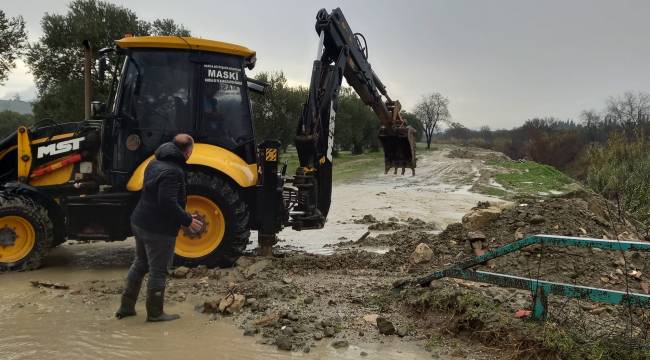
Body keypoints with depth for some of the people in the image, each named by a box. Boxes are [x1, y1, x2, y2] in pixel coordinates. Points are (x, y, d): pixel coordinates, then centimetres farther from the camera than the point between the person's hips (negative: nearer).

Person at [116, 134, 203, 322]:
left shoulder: (155, 163, 7)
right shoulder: (172, 172, -23)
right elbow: (168, 203, -29)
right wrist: (188, 220, -20)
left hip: (140, 222, 10)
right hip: (159, 229, -9)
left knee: (140, 264, 23)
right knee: (158, 271, 4)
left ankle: (126, 306, 31)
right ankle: (155, 313, 16)